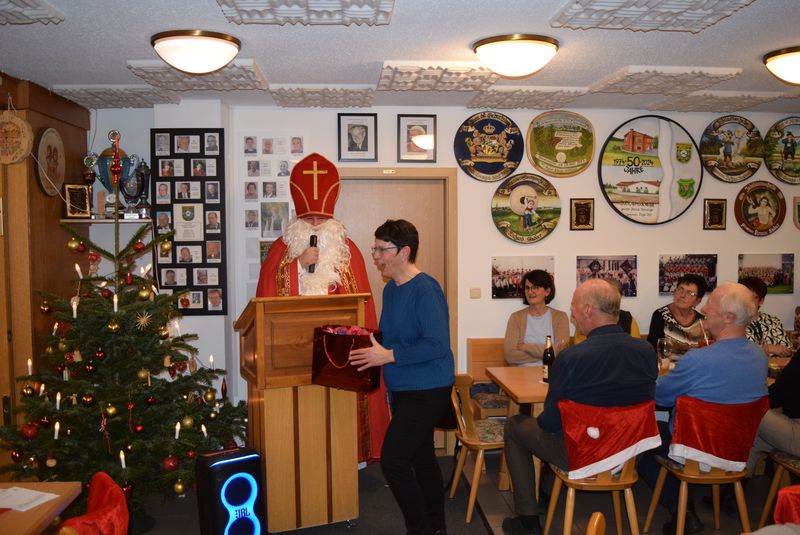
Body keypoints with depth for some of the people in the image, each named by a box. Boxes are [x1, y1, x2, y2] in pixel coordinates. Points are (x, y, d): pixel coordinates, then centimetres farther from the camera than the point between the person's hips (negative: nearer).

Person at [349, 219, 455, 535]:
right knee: (421, 457, 19)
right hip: (403, 390, 10)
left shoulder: (425, 290, -20)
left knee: (393, 461, -10)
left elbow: (438, 345, -25)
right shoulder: (390, 289, 9)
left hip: (427, 391, -10)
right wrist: (366, 341, 3)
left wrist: (388, 355, -26)